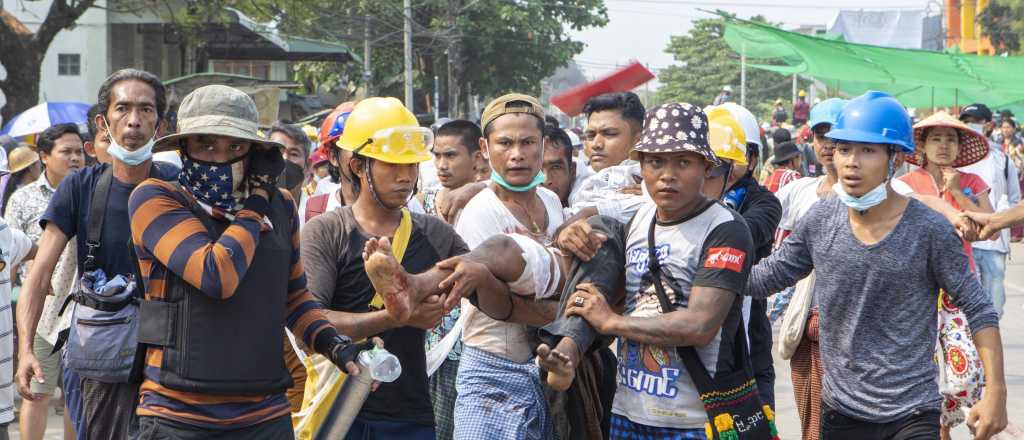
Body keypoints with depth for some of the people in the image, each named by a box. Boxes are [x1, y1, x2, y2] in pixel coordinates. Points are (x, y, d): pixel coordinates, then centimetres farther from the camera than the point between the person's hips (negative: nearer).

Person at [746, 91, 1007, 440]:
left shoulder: (929, 230, -12)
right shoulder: (820, 220, -1)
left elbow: (978, 310, -7)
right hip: (840, 409, 4)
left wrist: (996, 392, -10)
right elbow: (766, 276, 8)